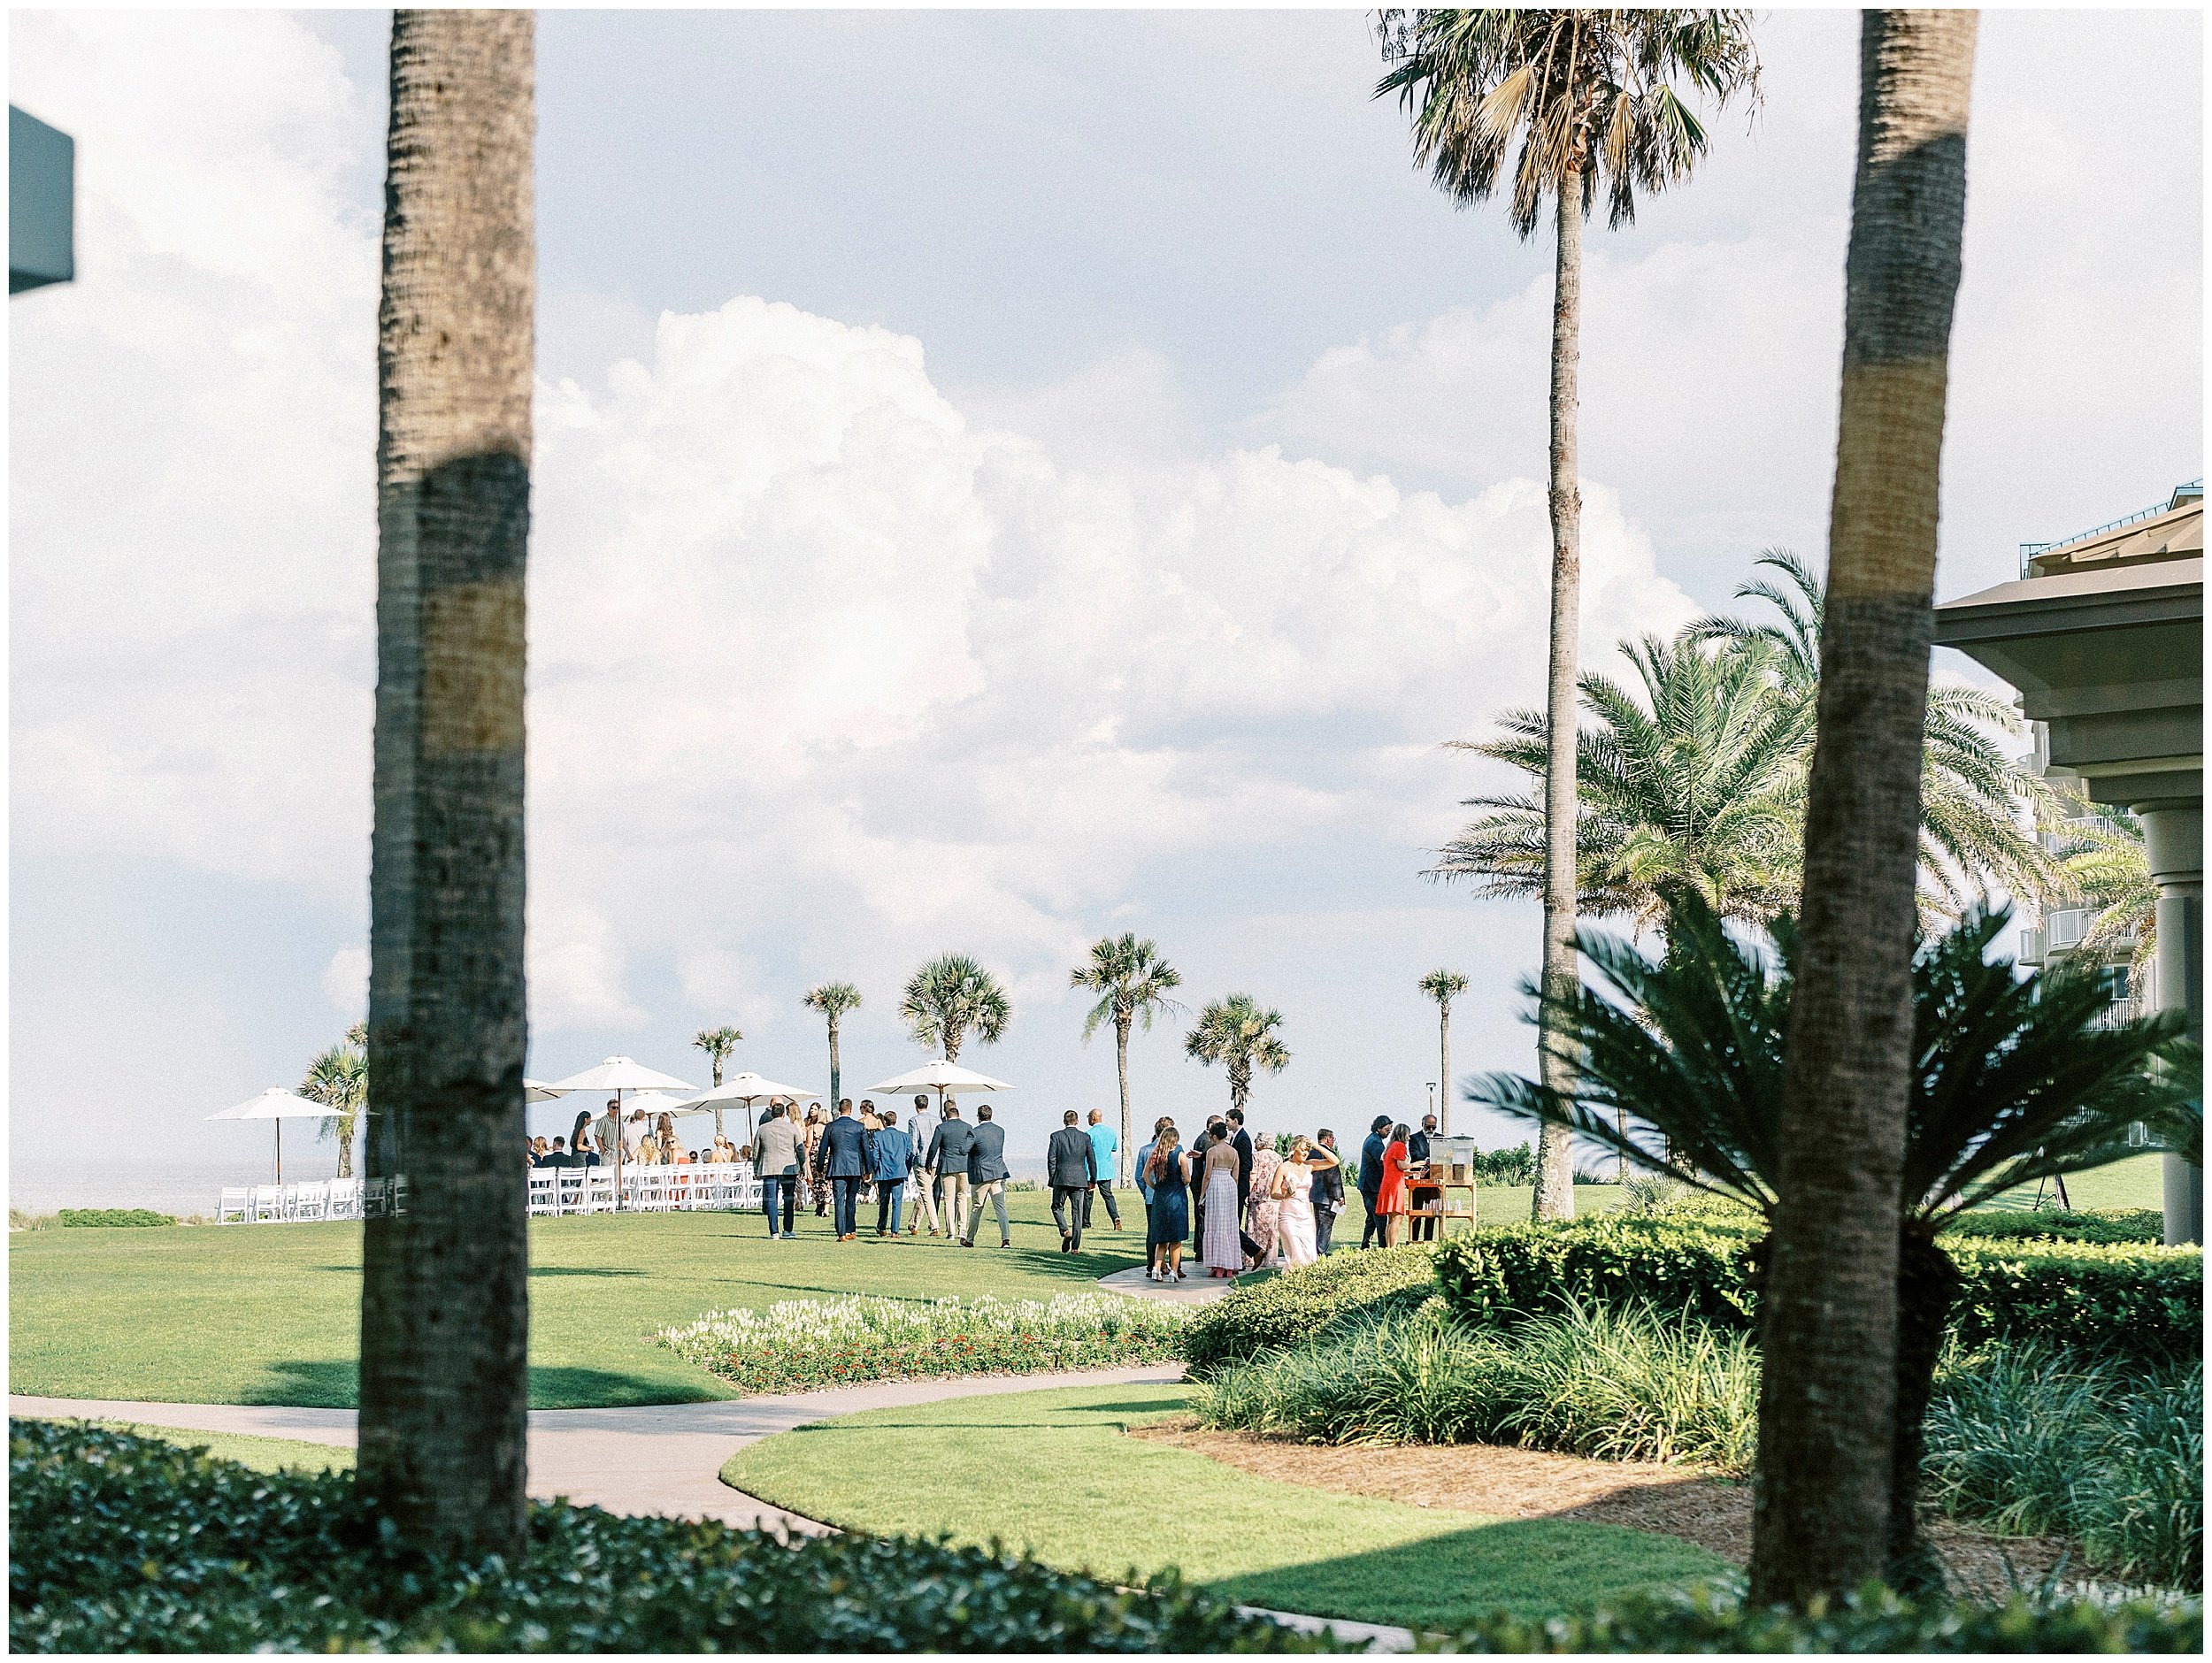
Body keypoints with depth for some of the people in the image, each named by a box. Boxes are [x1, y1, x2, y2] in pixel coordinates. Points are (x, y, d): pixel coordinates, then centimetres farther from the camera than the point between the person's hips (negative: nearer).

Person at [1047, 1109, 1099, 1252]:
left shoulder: (1056, 1136, -1)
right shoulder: (1085, 1137, 4)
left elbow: (1051, 1158, -4)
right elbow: (1092, 1160, 5)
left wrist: (1052, 1178, 4)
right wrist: (1093, 1180, 13)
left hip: (1061, 1179, -2)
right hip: (1080, 1179, 2)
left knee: (1057, 1207, 16)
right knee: (1077, 1212, 5)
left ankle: (1065, 1231, -9)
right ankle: (1076, 1246, 2)